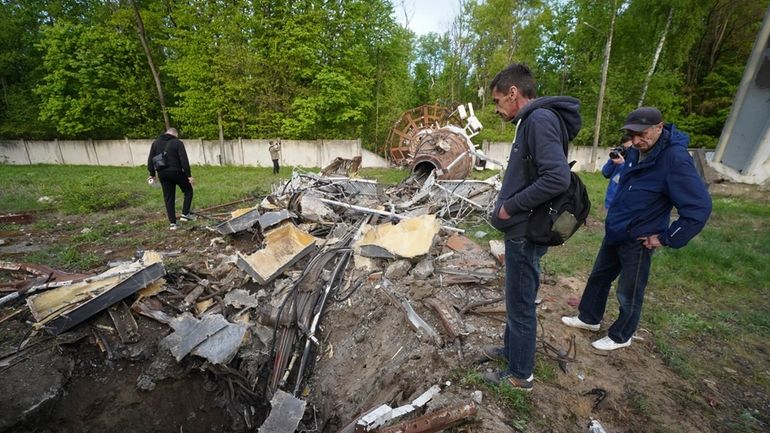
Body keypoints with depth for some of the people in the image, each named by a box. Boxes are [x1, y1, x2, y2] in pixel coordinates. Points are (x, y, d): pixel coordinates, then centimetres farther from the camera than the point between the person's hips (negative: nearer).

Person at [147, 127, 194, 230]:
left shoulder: (156, 142, 12)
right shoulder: (178, 142, -4)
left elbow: (150, 160, 12)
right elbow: (184, 160, -12)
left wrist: (152, 174, 18)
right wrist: (189, 175, -11)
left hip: (162, 174, 5)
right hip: (176, 172, -5)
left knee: (168, 198, 9)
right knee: (188, 191, 15)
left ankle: (172, 223, 9)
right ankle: (185, 214, 6)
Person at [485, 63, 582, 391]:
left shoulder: (540, 119, -18)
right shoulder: (530, 121, 12)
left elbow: (557, 177, -29)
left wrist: (510, 207, -20)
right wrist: (508, 207, 7)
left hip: (526, 235, -10)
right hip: (522, 232, 10)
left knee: (521, 306, 7)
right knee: (517, 300, 23)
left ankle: (520, 374, 27)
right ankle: (511, 349, 44)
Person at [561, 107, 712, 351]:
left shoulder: (675, 159, -23)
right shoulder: (636, 152, 1)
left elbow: (699, 207, -24)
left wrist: (667, 238, -19)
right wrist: (617, 209, 15)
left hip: (638, 241, -8)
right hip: (615, 233, 8)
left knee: (629, 294, 11)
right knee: (598, 277, 21)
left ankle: (620, 336, 32)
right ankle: (589, 318, 40)